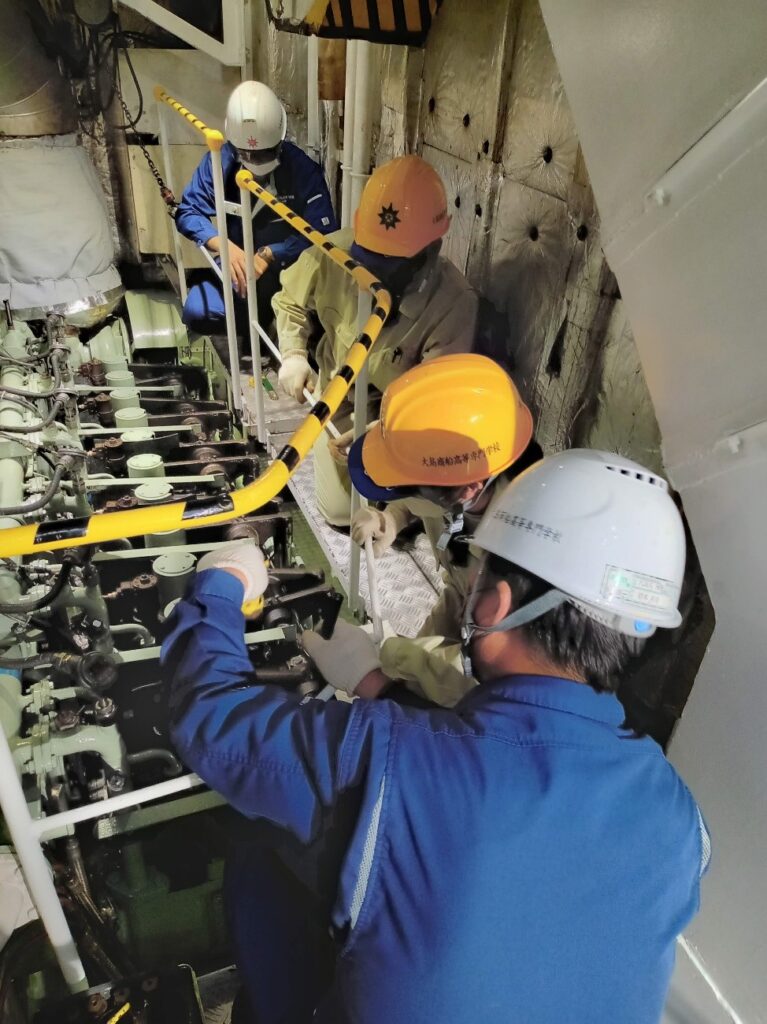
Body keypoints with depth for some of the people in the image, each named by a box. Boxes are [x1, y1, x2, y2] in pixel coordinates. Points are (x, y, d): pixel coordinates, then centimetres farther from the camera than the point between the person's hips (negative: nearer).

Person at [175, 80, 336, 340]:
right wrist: (226, 247, -25)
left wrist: (269, 255, -26)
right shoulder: (218, 162, -6)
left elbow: (323, 233, -18)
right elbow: (188, 212, -6)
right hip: (236, 261, 3)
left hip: (289, 265, -3)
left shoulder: (303, 169, -15)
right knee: (197, 313, -21)